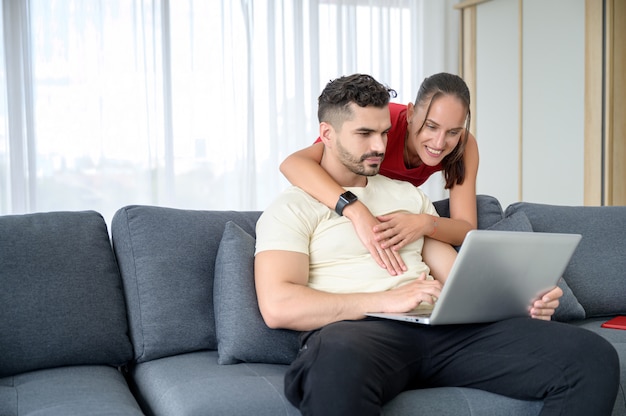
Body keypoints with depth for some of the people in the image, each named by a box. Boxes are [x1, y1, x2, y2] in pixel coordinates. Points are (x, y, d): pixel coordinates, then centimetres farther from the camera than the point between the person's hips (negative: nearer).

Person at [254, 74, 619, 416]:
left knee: (593, 356, -16)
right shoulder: (293, 208, 7)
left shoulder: (409, 195, 26)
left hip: (440, 328, 6)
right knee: (339, 362, -46)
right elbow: (277, 306, -9)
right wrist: (386, 300, -14)